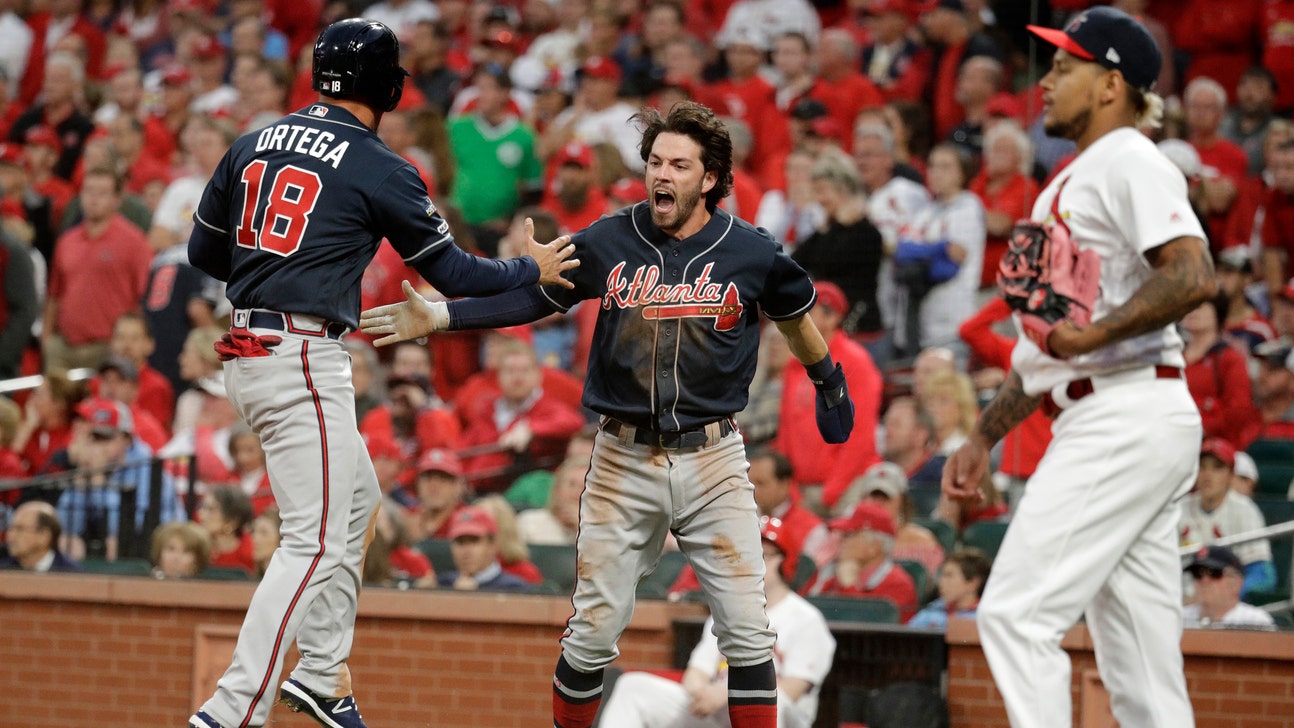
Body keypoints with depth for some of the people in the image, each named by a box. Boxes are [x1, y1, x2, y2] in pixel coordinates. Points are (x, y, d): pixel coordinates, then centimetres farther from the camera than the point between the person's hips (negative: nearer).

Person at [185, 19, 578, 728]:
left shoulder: (253, 145, 10)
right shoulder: (380, 170, -7)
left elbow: (204, 253, 16)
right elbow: (453, 273, -1)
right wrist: (532, 268, 15)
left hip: (245, 350, 8)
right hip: (303, 359, -8)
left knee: (355, 497, 24)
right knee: (316, 542, -9)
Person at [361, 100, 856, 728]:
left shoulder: (750, 253, -3)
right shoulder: (608, 242, -2)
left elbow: (794, 314, 15)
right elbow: (532, 295, 6)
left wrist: (829, 385, 29)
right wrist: (438, 317, -3)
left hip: (712, 462, 0)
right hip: (624, 461, 0)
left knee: (746, 630, -6)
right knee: (594, 630, 0)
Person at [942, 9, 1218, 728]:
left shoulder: (1130, 161, -6)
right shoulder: (1068, 185, 25)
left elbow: (1194, 276, -22)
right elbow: (1048, 343, 29)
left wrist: (1095, 333, -23)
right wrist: (984, 437, 26)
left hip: (1130, 417, -10)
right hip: (1100, 423, 10)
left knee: (1016, 613, -14)